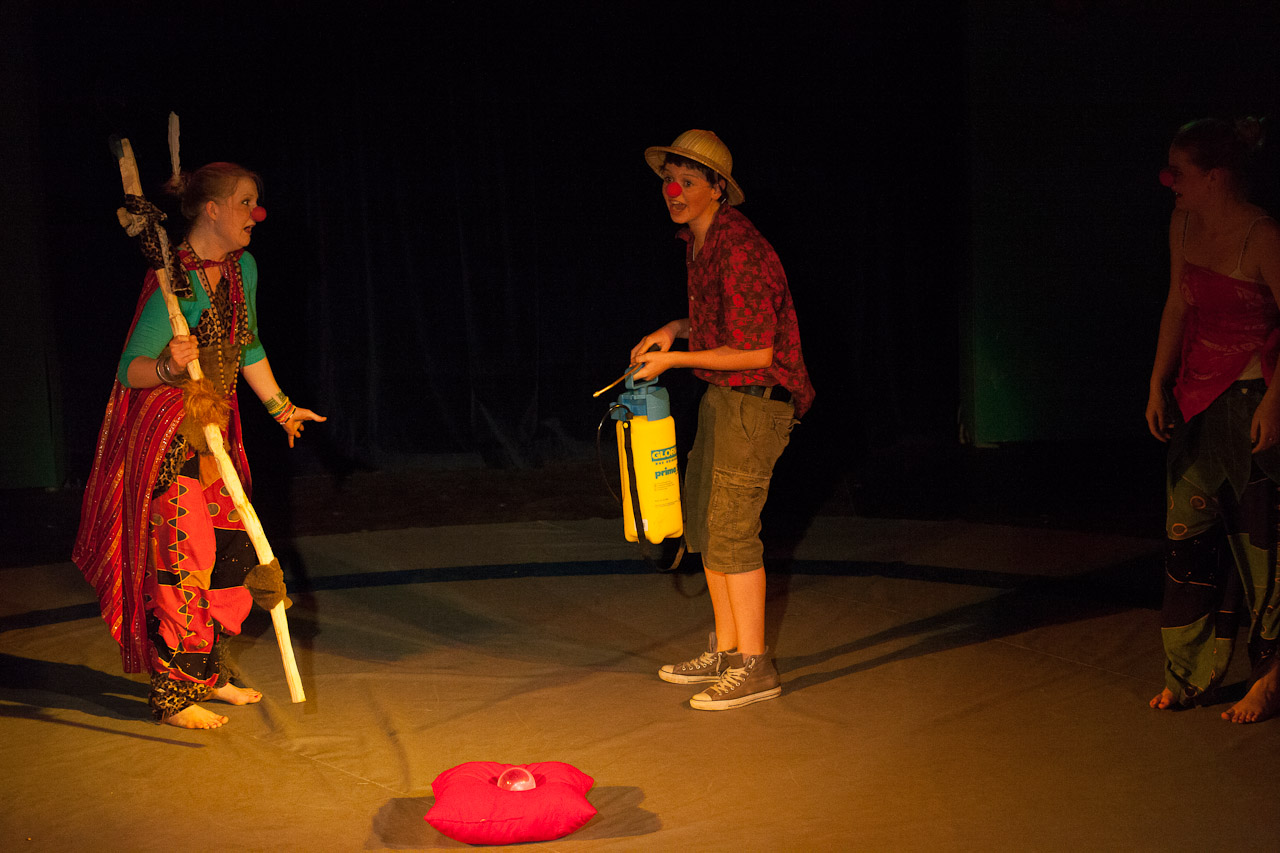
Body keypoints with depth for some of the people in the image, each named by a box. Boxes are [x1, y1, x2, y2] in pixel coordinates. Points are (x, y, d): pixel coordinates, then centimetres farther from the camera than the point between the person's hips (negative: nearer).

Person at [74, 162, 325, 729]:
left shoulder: (243, 268, 5)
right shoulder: (175, 281, -20)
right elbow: (130, 369, -19)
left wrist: (280, 407, 23)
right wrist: (170, 368, -39)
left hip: (216, 433, 8)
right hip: (166, 436, -8)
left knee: (230, 552, 10)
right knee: (183, 559, -7)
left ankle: (211, 676, 26)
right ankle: (172, 698, 5)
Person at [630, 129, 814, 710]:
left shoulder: (740, 249, -22)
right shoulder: (698, 242, 9)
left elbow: (756, 351, -23)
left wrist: (675, 358, -16)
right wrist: (676, 328, 7)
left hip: (756, 399, -10)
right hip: (721, 397, 10)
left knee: (730, 531, -8)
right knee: (703, 524, 14)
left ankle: (755, 668, 2)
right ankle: (725, 652, 25)